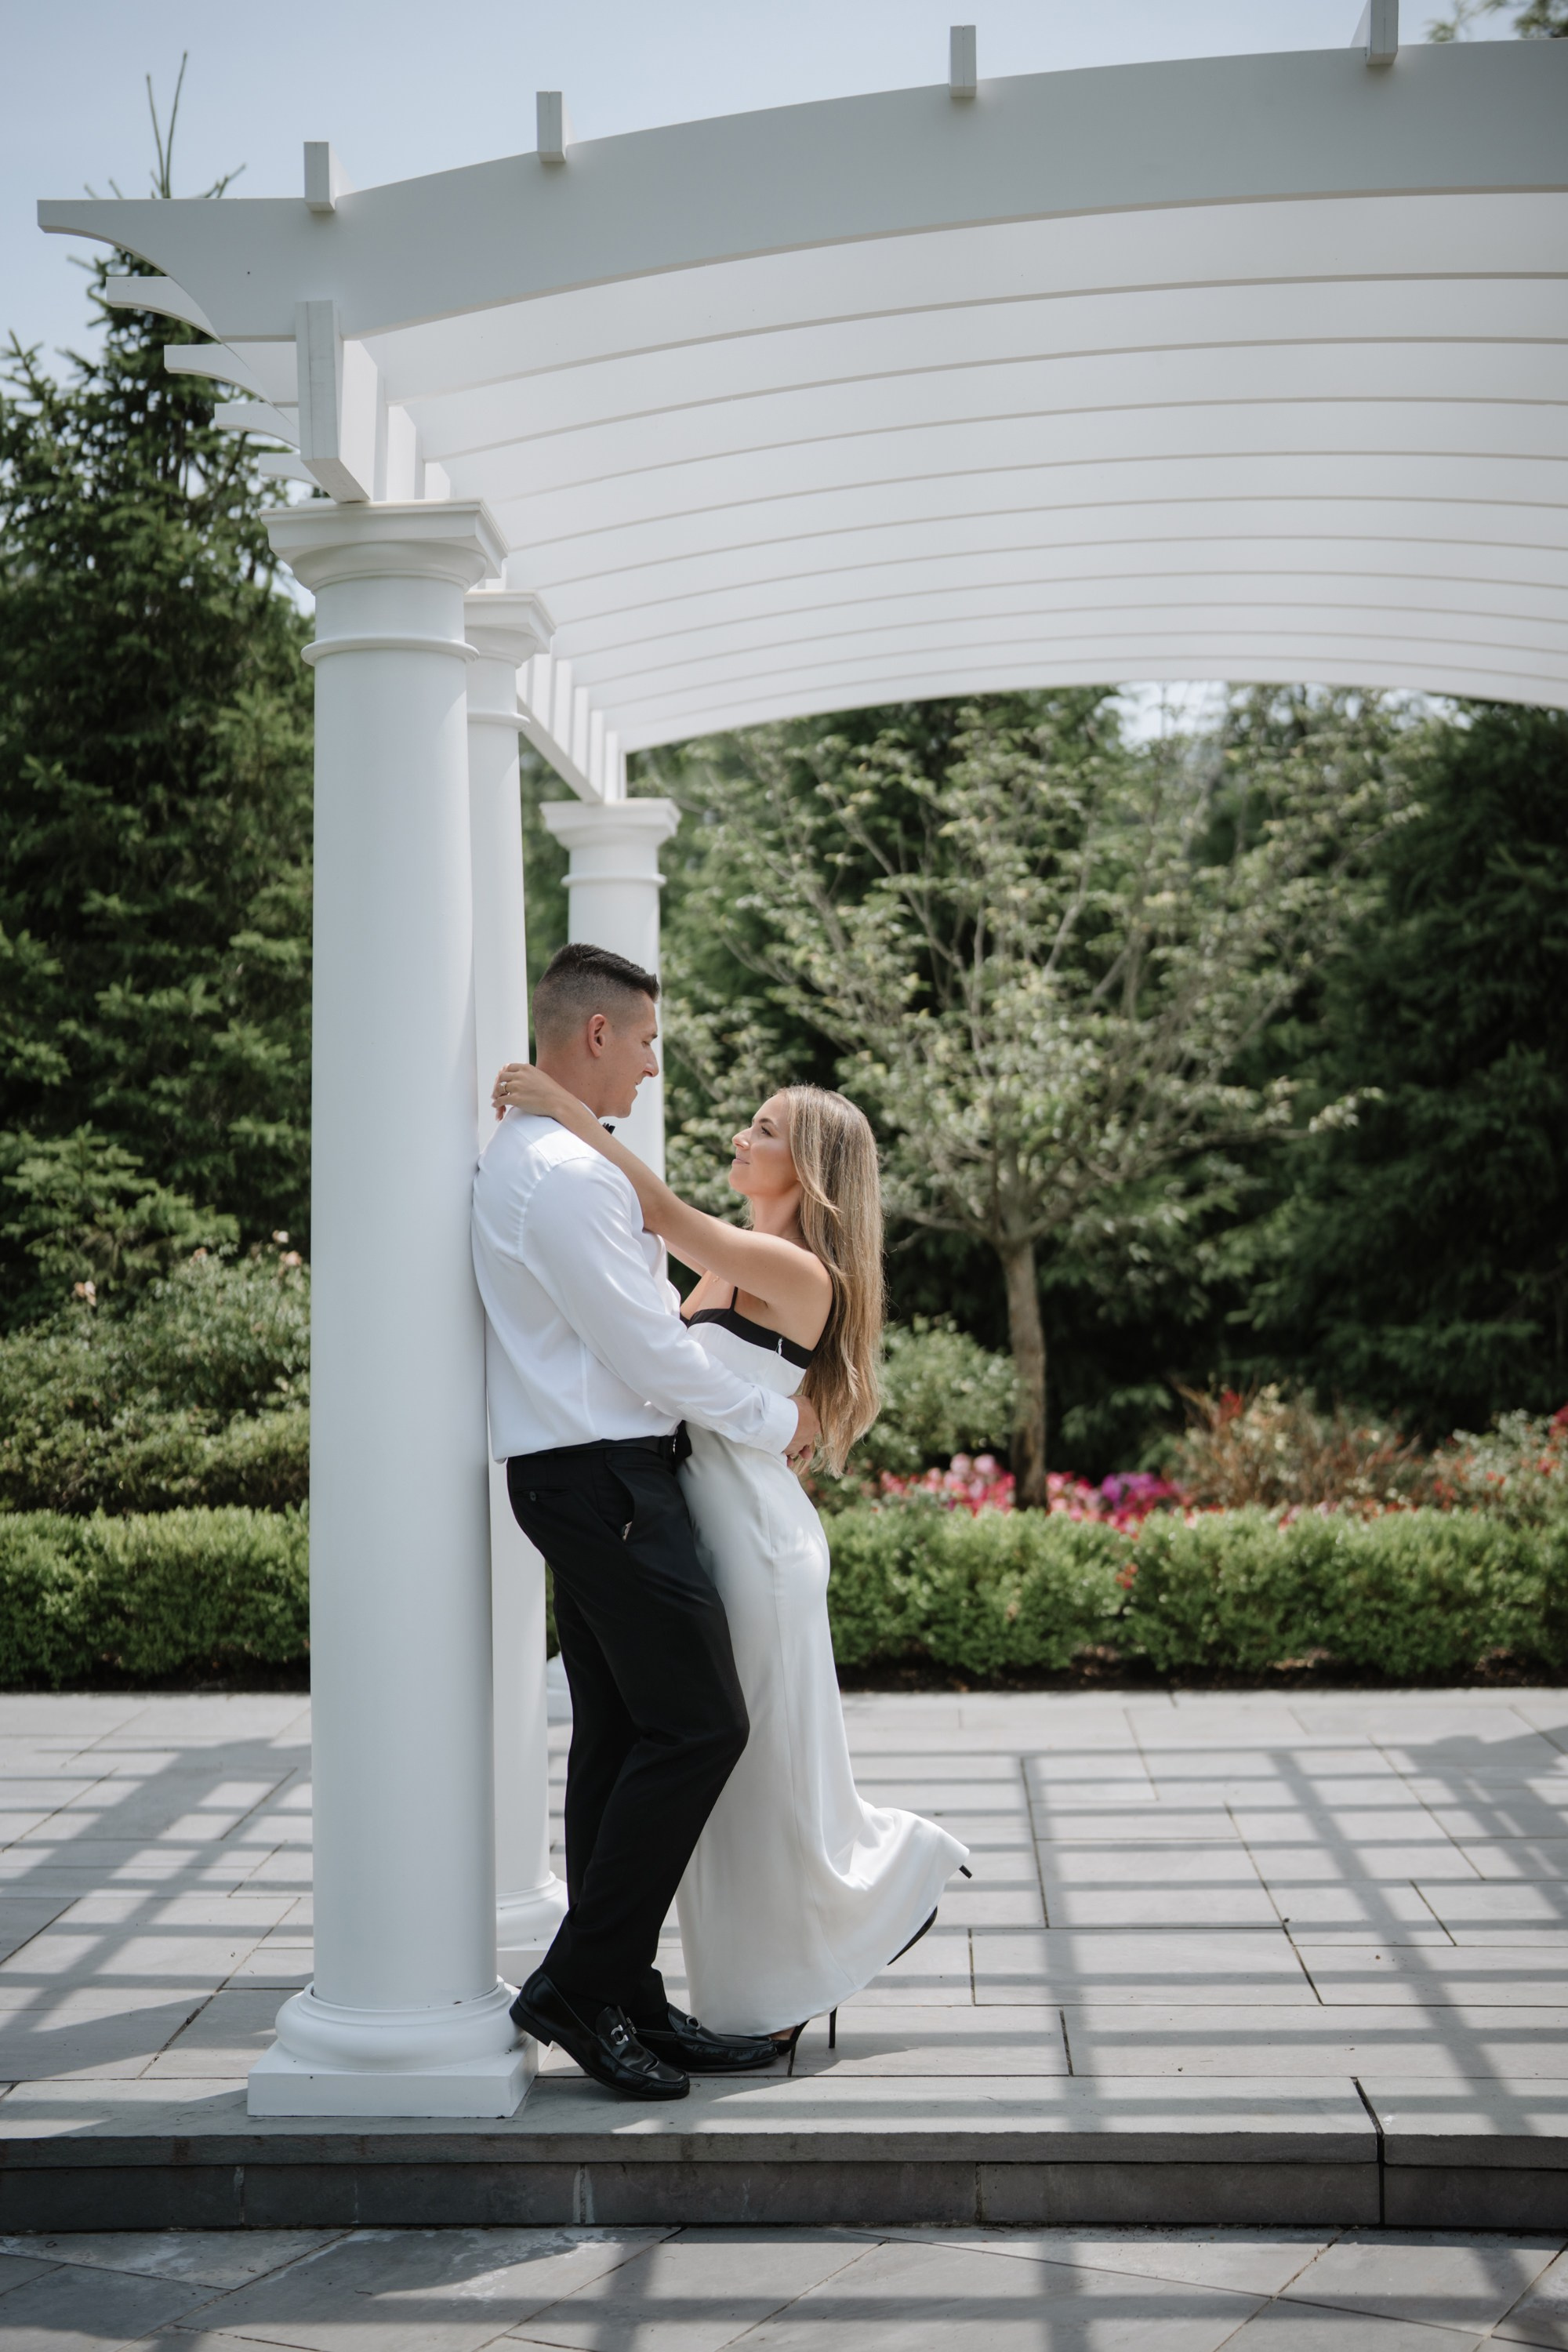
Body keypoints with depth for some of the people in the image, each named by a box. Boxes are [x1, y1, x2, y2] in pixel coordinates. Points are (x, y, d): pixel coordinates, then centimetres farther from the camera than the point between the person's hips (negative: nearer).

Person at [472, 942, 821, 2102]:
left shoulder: (528, 1156, 17)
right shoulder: (566, 1173, -18)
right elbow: (651, 1353, -18)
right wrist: (776, 1421, -6)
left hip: (584, 1475, 11)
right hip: (605, 1480, -11)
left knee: (621, 1734, 11)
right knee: (698, 1723, -9)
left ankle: (623, 2003, 16)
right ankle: (581, 1983, -3)